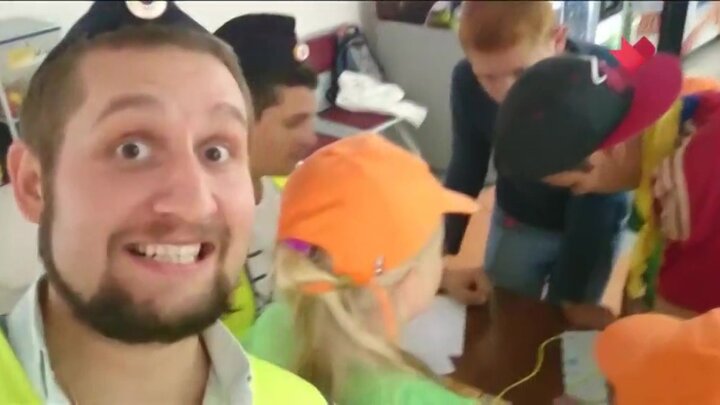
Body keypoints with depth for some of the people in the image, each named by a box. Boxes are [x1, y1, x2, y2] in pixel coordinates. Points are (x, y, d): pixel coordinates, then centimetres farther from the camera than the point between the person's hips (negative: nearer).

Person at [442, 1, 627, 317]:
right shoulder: (467, 82, -25)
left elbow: (595, 194, -28)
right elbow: (465, 169, -11)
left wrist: (570, 298, -25)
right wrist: (445, 254, -16)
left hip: (591, 224, -2)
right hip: (516, 219, 2)